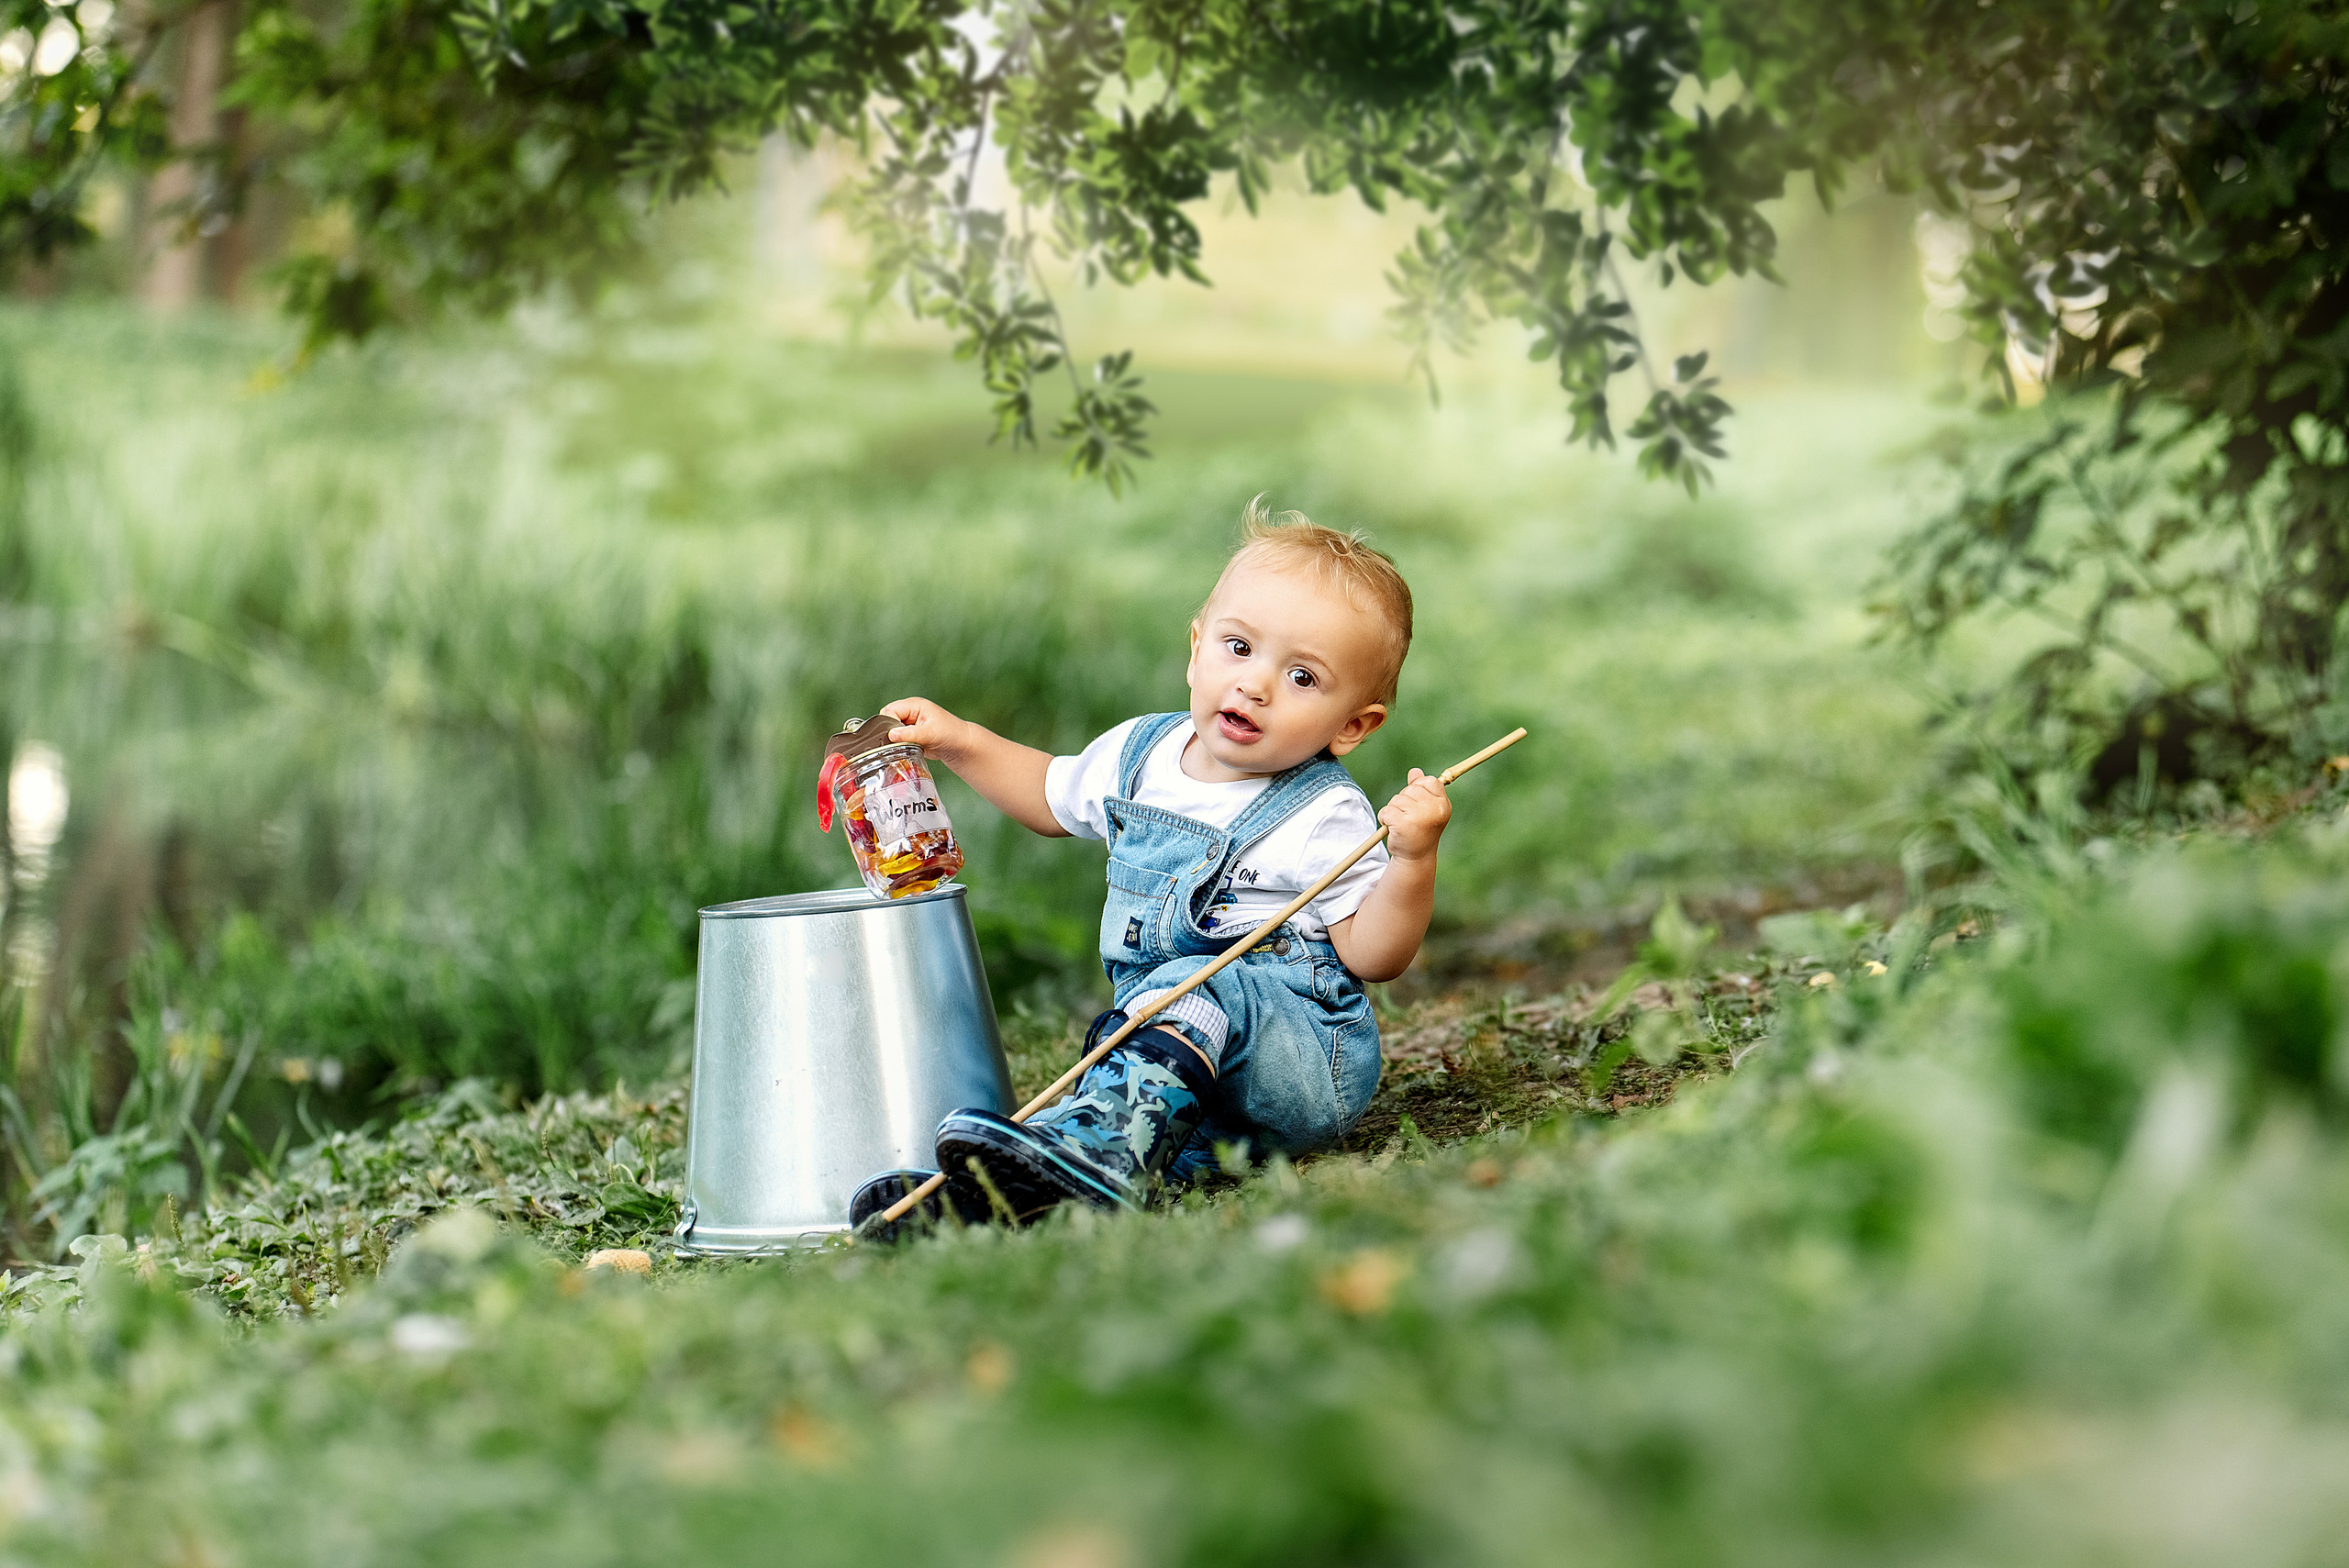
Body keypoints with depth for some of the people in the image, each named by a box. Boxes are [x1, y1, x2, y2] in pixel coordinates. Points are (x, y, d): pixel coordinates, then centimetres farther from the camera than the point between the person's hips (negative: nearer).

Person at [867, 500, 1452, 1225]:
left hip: (1306, 1058, -7)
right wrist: (958, 741, 20)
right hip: (1156, 1041, 7)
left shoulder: (1324, 818, -8)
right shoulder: (1138, 755, 9)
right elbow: (1052, 796, 30)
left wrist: (1413, 861, -26)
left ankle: (1095, 1148, -60)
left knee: (1193, 986, -37)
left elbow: (1372, 956, -11)